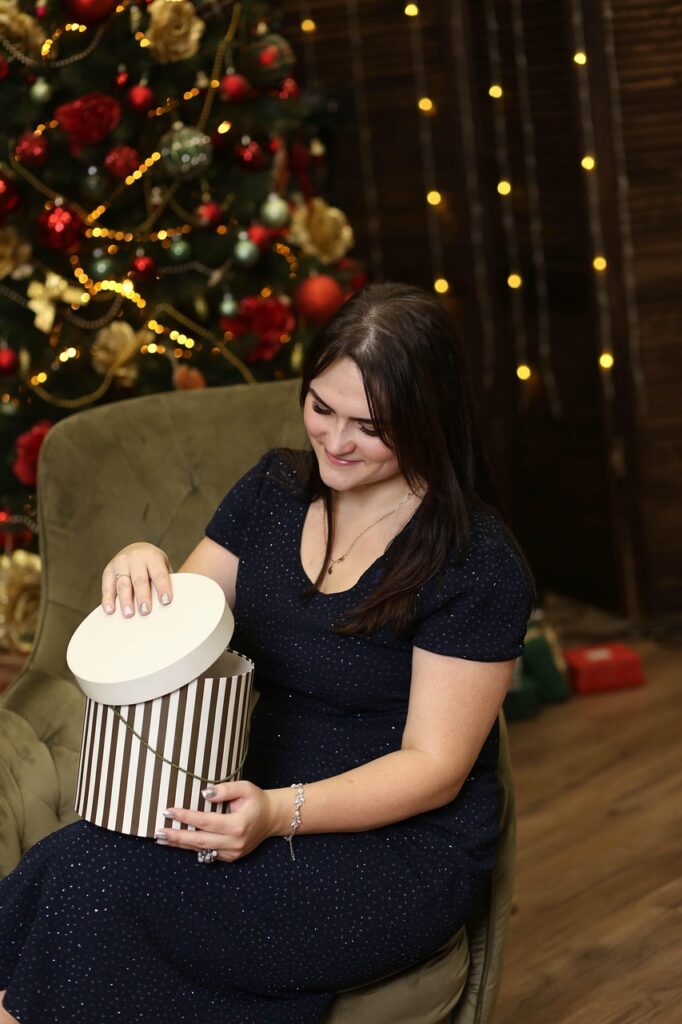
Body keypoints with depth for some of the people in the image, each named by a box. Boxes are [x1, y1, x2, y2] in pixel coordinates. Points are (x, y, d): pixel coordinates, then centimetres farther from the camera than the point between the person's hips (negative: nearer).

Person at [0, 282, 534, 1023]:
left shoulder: (478, 565, -13)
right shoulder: (275, 489, 6)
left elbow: (432, 768, -12)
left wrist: (281, 812, -27)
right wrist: (143, 575, -11)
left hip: (400, 846, -5)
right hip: (256, 803, 6)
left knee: (93, 884, -26)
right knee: (67, 863, -26)